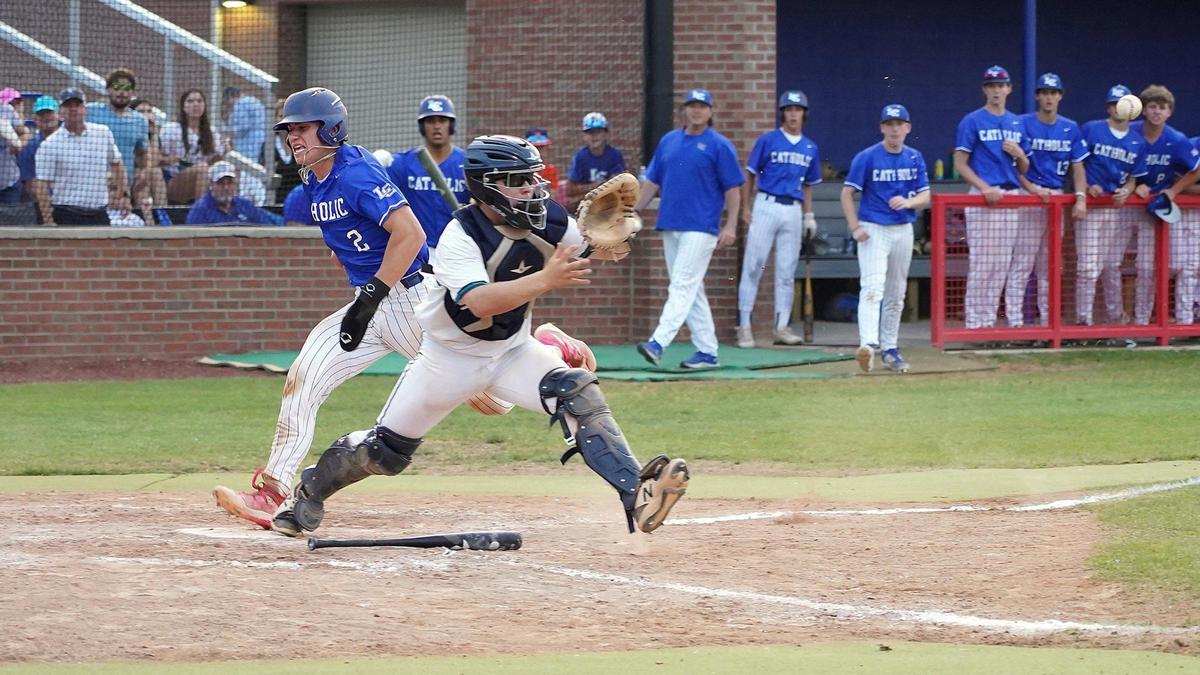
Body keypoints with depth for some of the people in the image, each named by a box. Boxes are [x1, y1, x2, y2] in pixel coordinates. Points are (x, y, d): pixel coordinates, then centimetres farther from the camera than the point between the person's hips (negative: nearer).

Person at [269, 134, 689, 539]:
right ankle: (311, 491, 35)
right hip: (451, 357, -3)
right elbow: (480, 302, -43)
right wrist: (544, 280, -52)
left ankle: (636, 496, -37)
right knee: (385, 452, 6)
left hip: (512, 351, 3)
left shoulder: (548, 219, -12)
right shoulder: (460, 236, -28)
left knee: (580, 396, -25)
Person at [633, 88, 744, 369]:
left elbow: (732, 188, -4)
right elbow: (652, 181, 18)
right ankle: (707, 352, 13)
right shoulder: (668, 141, 14)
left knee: (683, 286, -14)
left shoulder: (719, 145, -3)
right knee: (691, 290, 8)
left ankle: (658, 343, -24)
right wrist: (634, 212, 11)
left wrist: (730, 225, -12)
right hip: (670, 226, 7)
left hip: (701, 227, -7)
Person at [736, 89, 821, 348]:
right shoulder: (768, 141, 0)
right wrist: (745, 208, -6)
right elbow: (750, 175, 1)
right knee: (753, 266, -6)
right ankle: (744, 325, -5)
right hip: (767, 207, -4)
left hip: (794, 211, 4)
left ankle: (782, 327, 10)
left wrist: (809, 215, 11)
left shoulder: (810, 148, 13)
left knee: (787, 271, 6)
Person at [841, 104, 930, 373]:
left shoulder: (915, 158, 7)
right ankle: (868, 345, -32)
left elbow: (926, 196, 7)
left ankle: (890, 348, 23)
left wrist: (909, 202, -16)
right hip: (873, 230, -5)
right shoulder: (867, 158, -6)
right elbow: (847, 193, -4)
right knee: (872, 288, -20)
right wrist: (855, 228, -14)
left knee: (896, 294, 12)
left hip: (903, 231, 5)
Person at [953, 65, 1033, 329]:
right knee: (982, 263, -8)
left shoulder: (1017, 124, 18)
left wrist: (1019, 154, -1)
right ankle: (977, 324, -7)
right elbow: (960, 163, -3)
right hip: (984, 198, -5)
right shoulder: (973, 121, 1)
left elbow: (1024, 169, 21)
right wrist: (985, 188, -16)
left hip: (1013, 197, 5)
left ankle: (1014, 320, 7)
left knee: (1005, 264, 4)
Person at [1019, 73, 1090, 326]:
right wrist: (1031, 188, -18)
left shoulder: (1071, 129, 11)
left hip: (1057, 197, 5)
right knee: (1022, 263, -11)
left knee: (1050, 266, 9)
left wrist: (1081, 198, -4)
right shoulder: (1023, 124, -2)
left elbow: (1077, 167, 10)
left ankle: (1047, 320, 12)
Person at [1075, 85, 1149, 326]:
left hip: (1119, 207, 4)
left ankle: (1116, 319, 21)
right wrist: (1087, 188, -15)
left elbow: (1134, 177, 12)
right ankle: (1083, 321, -8)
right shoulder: (1091, 130, -3)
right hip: (1090, 206, -4)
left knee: (1113, 268, 11)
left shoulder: (1138, 143, 10)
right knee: (1088, 266, -10)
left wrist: (1126, 191, -9)